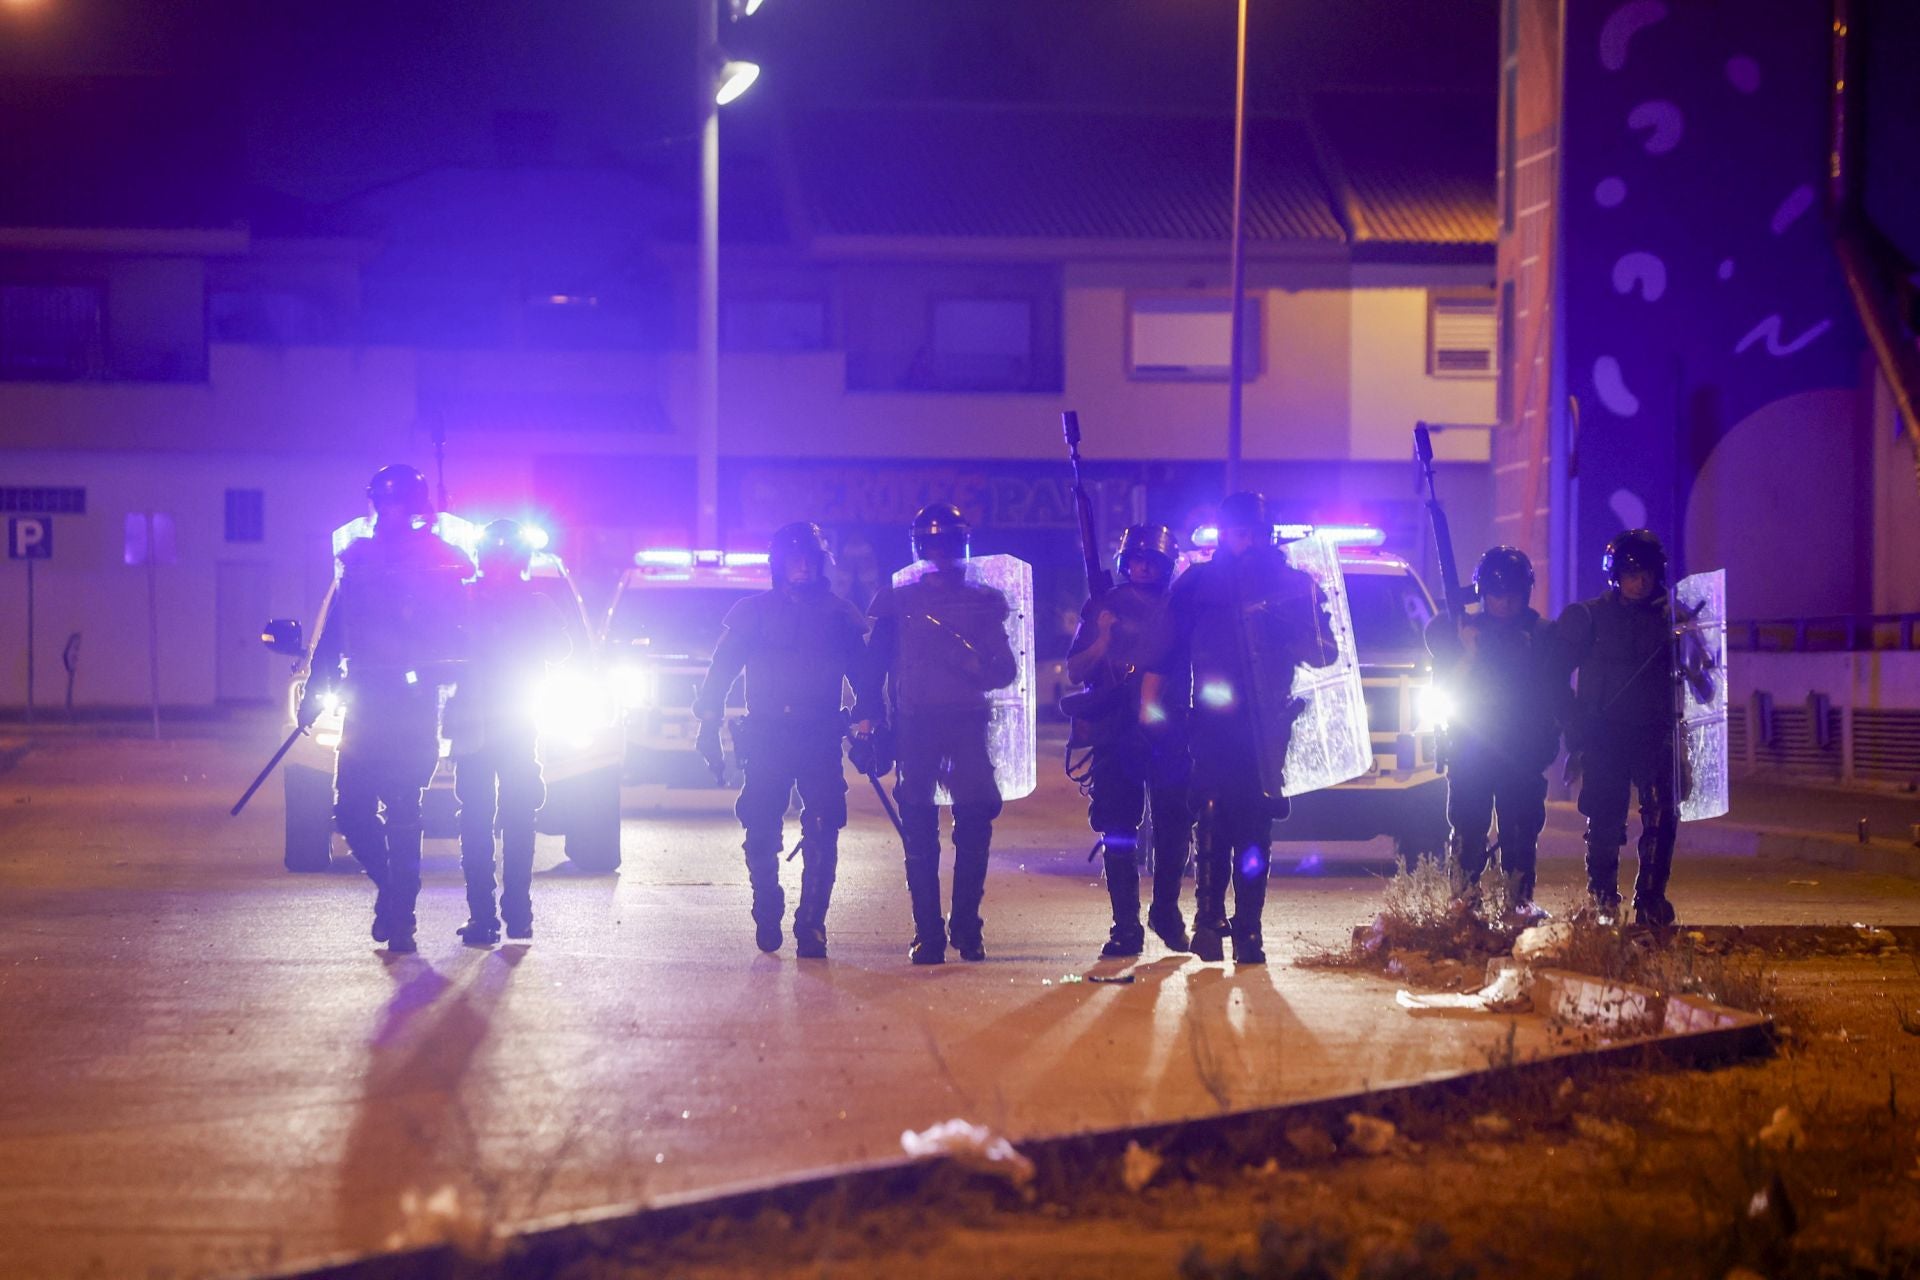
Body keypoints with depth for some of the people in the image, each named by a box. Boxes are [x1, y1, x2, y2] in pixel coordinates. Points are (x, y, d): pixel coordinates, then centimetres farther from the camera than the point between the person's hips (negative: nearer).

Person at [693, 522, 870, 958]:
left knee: (822, 836, -9)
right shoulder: (753, 612, 9)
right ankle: (767, 918, 18)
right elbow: (722, 669, 8)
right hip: (766, 737, 0)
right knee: (761, 833, 0)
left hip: (820, 738, 0)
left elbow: (862, 672, 10)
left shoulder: (838, 614, 9)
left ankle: (811, 926, -5)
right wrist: (710, 722, -2)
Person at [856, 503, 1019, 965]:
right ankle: (927, 932, 0)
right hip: (915, 725, 0)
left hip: (968, 723, 0)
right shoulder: (898, 603, 12)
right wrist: (869, 717, -1)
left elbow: (1006, 670, 8)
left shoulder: (983, 602, 11)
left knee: (975, 822, -8)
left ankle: (967, 926, 1)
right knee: (918, 831, -3)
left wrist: (974, 665, -13)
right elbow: (876, 666, 11)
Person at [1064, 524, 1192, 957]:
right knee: (1119, 833, -3)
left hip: (1168, 731, 1)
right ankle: (1126, 926, -1)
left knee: (1174, 828, 0)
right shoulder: (1103, 608, 9)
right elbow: (1075, 671, 5)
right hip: (1115, 735, 0)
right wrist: (1102, 642, -12)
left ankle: (1166, 912, 19)